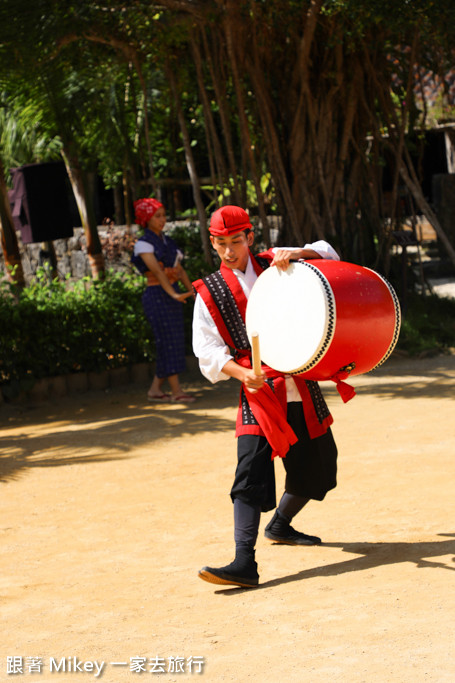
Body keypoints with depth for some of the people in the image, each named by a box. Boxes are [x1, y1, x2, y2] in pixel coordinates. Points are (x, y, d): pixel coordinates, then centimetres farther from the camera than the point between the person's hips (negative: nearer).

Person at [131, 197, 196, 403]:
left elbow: (179, 270, 12)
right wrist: (174, 294, -30)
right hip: (156, 295, -8)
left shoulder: (168, 242, 14)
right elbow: (157, 271, -20)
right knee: (168, 341, -7)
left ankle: (155, 389, 15)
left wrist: (191, 290, -2)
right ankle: (176, 391, -4)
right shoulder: (143, 244, -9)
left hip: (172, 295, 8)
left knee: (174, 342, 7)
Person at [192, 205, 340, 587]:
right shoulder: (210, 293, 4)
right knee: (251, 475, -19)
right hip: (259, 394, -4)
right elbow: (208, 349, -2)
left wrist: (295, 254, -9)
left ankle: (280, 525, 39)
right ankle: (244, 563, -24)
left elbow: (327, 254, 13)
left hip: (303, 389, 4)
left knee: (317, 470, 13)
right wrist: (241, 373, -20)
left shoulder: (273, 265, 10)